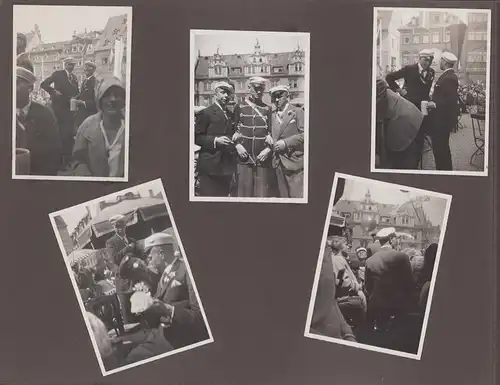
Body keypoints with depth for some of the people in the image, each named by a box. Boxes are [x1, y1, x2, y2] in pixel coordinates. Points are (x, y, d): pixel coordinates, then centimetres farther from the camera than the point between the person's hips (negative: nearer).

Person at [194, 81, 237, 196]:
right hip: (210, 166, -7)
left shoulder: (230, 114, 18)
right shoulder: (205, 113, -4)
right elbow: (196, 137, -8)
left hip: (227, 166, 7)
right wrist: (215, 140, -19)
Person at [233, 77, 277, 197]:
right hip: (244, 158, -1)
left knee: (262, 193, 1)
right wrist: (237, 145, -6)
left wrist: (268, 149, -6)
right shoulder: (240, 107, 8)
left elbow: (271, 132, 9)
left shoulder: (267, 109, 10)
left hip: (263, 157, 1)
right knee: (244, 192, 0)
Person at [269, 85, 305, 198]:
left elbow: (304, 134, -11)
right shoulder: (272, 115, 15)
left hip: (294, 163, -6)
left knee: (297, 196, -9)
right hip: (279, 162, 6)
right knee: (283, 196, 9)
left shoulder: (297, 112, -2)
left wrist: (286, 143, -17)